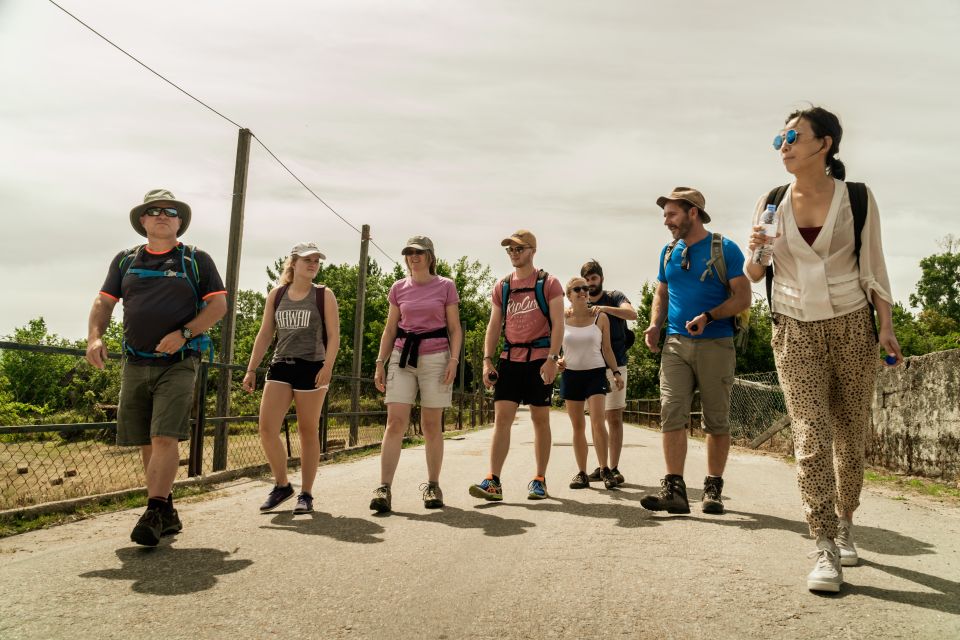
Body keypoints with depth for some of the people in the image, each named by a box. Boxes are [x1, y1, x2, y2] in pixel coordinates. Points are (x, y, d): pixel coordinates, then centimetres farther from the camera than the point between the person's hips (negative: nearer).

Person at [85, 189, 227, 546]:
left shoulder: (197, 260, 5)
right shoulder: (125, 261, 15)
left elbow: (219, 304, -1)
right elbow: (103, 303, 12)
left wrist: (183, 333, -14)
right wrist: (94, 337, -7)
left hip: (178, 363, -4)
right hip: (135, 365, 4)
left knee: (165, 438, -15)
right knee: (145, 443, 7)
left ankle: (154, 513, -11)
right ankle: (167, 514, 17)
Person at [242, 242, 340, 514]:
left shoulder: (324, 295, 3)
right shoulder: (276, 294, 11)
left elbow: (333, 336, -3)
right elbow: (264, 334, 13)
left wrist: (328, 366, -18)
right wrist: (251, 369, 7)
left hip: (311, 368, -3)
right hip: (280, 366, 3)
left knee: (308, 431, 3)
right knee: (267, 428, -6)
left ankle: (306, 494, 14)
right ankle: (282, 485, 15)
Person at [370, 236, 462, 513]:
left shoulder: (446, 286, 4)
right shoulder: (398, 288, 11)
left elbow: (455, 328, 4)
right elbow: (390, 330, 13)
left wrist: (454, 359, -8)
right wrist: (380, 362, 6)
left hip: (435, 358, -2)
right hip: (402, 356, 2)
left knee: (431, 425, 3)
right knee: (395, 423, -8)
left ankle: (432, 485, 15)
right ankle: (384, 488, -9)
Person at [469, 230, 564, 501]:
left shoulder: (548, 283, 1)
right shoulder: (501, 286, 13)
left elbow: (558, 324, -5)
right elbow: (494, 326, 13)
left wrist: (552, 359, -16)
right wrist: (487, 360, 3)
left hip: (539, 359, -3)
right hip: (510, 358, 3)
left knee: (540, 419, 4)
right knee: (501, 417, -5)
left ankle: (540, 480, 15)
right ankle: (493, 482, -6)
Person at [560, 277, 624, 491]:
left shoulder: (600, 318, 2)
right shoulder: (561, 320, 3)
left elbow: (607, 349, 6)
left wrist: (616, 372, -3)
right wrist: (558, 360, -9)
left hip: (596, 373, -1)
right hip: (571, 375, 1)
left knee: (597, 421, -16)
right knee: (578, 426, 4)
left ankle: (605, 469, -4)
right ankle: (582, 473, 10)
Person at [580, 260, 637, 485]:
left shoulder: (614, 297, 1)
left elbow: (632, 314, -19)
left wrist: (605, 308, -33)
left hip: (614, 367, -4)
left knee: (614, 418, -5)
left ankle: (614, 468, -2)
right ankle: (601, 467, 15)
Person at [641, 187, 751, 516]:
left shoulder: (724, 249, -1)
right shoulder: (668, 252, 14)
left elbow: (743, 297, -5)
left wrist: (708, 317, -19)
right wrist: (655, 325, 2)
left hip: (716, 344, -3)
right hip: (675, 343, 4)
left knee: (716, 420, 3)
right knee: (672, 414, -8)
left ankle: (713, 490, 14)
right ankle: (674, 489, -8)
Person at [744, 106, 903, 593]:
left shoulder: (857, 198, 1)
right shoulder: (771, 203, 5)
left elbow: (873, 267, 5)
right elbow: (754, 274, 10)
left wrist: (886, 326, -3)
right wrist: (756, 250, -12)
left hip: (852, 328, 0)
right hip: (795, 333, 1)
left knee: (850, 437, 5)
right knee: (811, 438, -9)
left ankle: (844, 527, 26)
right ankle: (825, 550, -6)